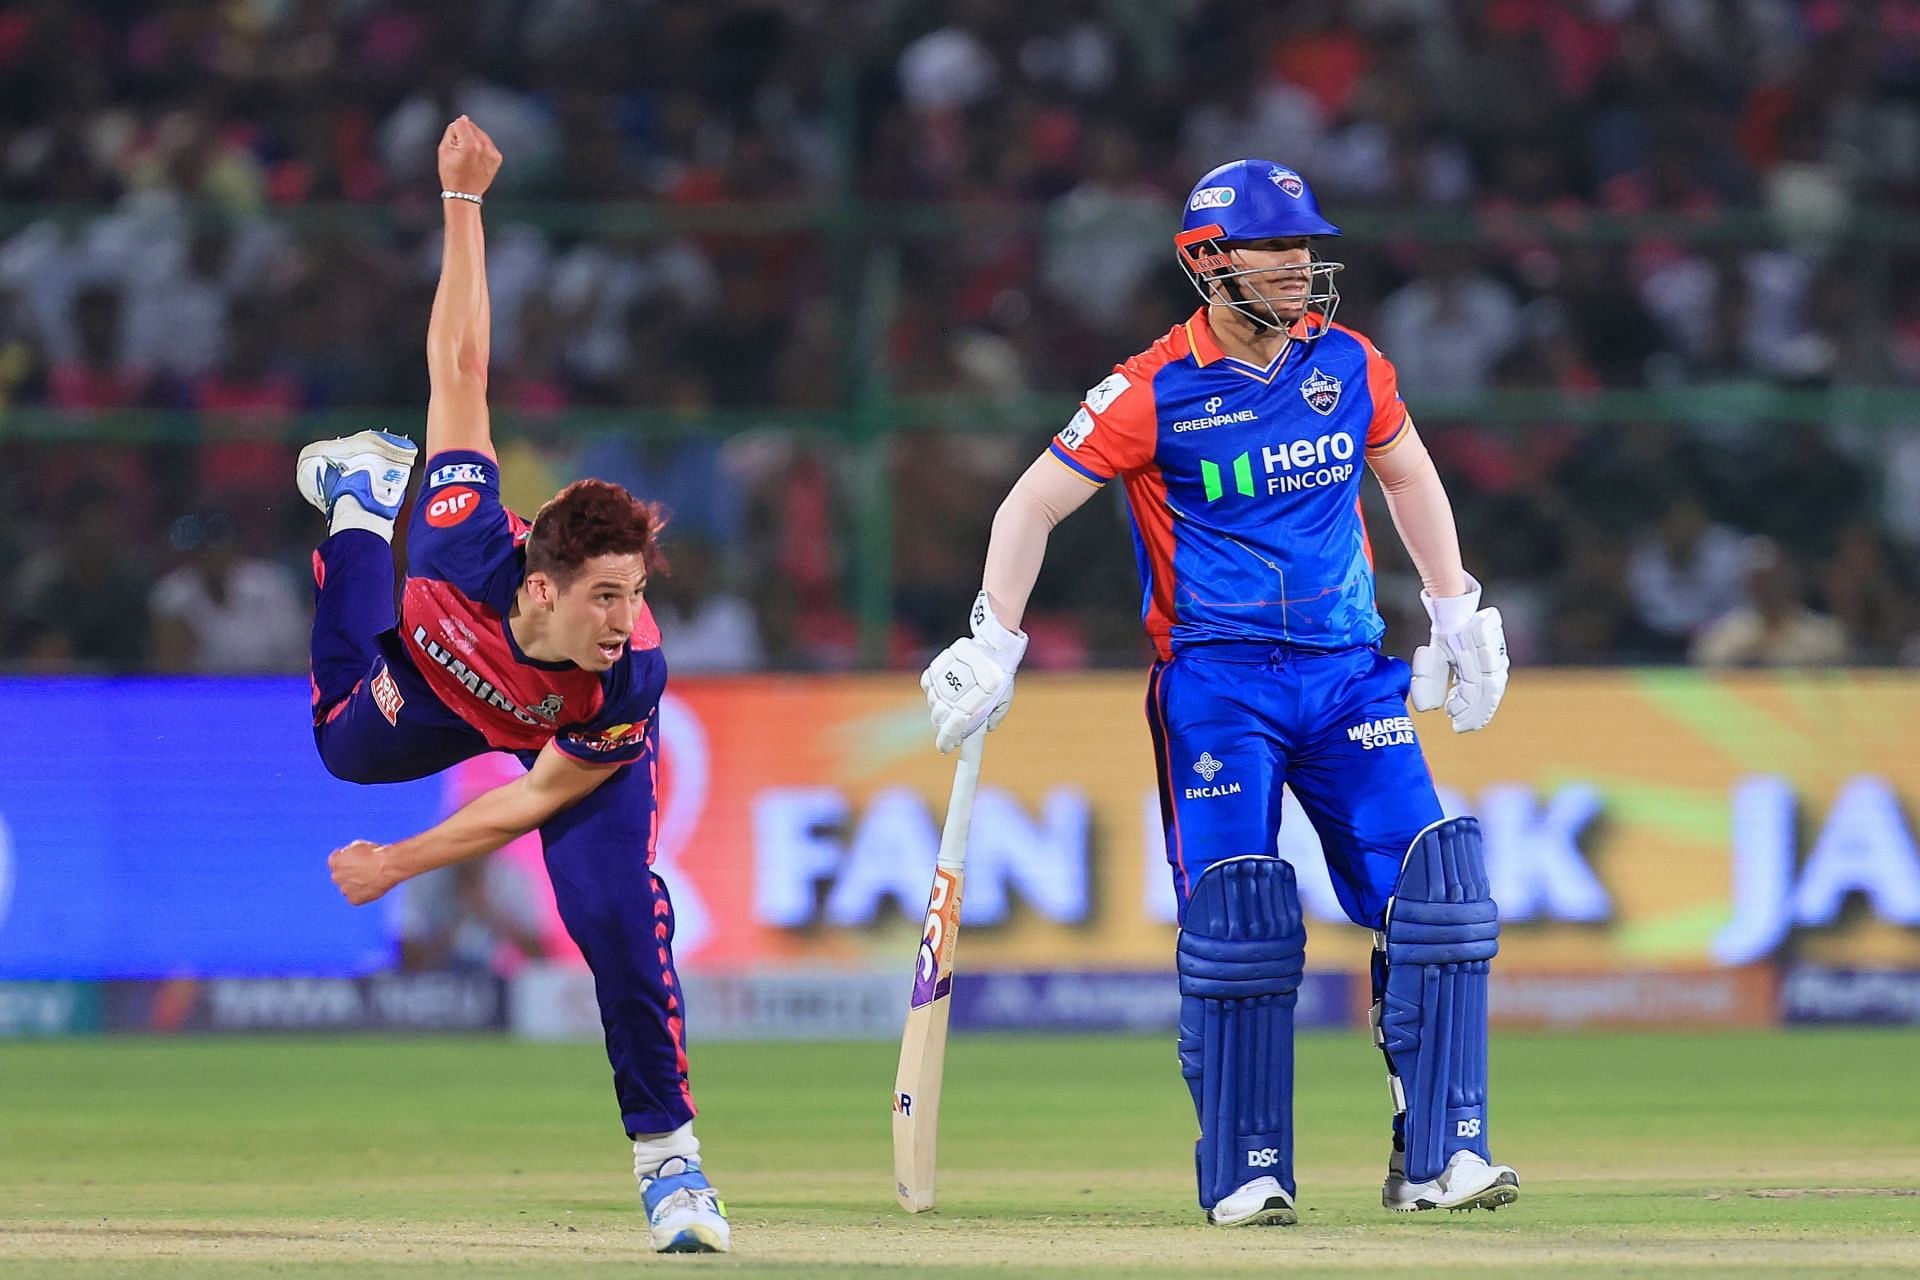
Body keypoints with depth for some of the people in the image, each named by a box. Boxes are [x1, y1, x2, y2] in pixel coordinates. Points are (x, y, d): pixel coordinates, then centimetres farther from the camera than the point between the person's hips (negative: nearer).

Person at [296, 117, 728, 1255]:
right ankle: (370, 498, 52)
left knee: (619, 914, -22)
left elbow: (536, 798, -27)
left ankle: (667, 1151, -7)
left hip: (580, 743, -2)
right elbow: (460, 362, -39)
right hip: (441, 679, 2)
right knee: (348, 742, 30)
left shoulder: (632, 677, -43)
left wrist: (401, 864, -21)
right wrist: (463, 201, -43)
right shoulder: (473, 543, -44)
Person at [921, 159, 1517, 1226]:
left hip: (1348, 674, 4)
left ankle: (1437, 1157, -6)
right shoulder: (1155, 392, -7)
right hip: (1215, 683, -4)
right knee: (1236, 917, -10)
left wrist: (1456, 613, 19)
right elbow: (1030, 506, -4)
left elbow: (1408, 475, 22)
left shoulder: (1347, 365, 5)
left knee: (1434, 893, -9)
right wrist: (993, 648, -11)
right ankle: (1243, 1175, 2)